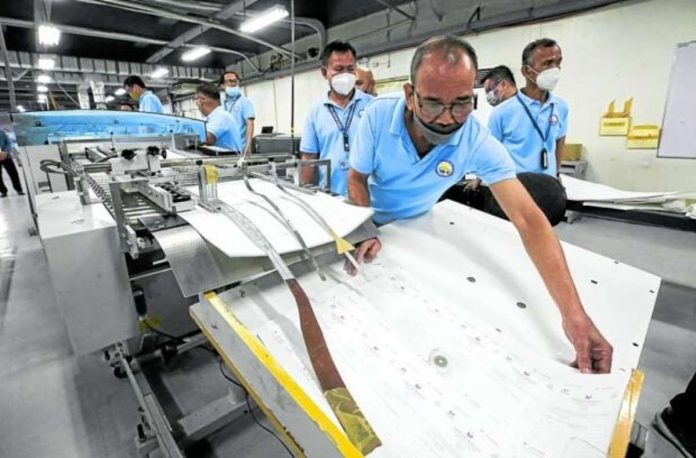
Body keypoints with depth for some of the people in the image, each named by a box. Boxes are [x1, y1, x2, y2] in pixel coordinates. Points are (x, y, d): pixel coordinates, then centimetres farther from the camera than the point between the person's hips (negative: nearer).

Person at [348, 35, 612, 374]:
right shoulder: (378, 116, -29)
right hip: (372, 220, 0)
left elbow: (528, 220, -35)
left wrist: (574, 313, -42)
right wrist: (365, 232, -32)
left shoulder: (480, 143, -30)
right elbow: (357, 178, -15)